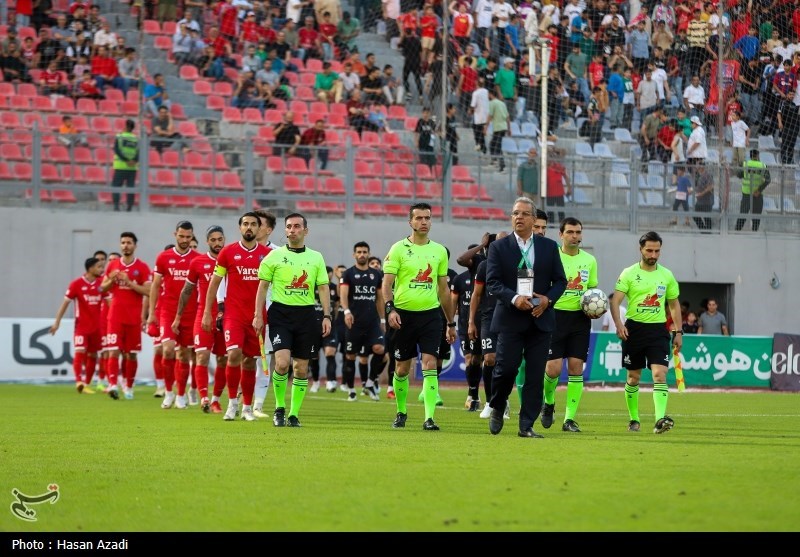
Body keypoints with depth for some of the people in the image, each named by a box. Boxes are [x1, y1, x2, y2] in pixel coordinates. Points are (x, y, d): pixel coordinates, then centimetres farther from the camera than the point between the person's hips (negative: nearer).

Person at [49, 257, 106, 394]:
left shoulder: (101, 283, 3)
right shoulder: (76, 284, -8)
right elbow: (65, 303, -4)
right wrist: (57, 322, -6)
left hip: (96, 326, 4)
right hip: (81, 325, -4)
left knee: (92, 355, 8)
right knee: (80, 352, -18)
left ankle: (87, 384, 18)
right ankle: (79, 381, -27)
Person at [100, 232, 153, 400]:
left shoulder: (142, 267, 0)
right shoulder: (113, 265, 9)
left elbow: (148, 291, -8)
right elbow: (103, 288, 14)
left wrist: (129, 282, -18)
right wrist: (112, 280, -7)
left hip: (134, 317, -1)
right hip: (116, 315, 1)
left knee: (131, 353, 5)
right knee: (114, 351, -12)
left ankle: (129, 387, 17)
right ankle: (113, 385, -22)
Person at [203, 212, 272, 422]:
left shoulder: (268, 254, 5)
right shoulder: (228, 252, 1)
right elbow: (214, 283, 6)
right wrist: (207, 312, 2)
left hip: (257, 315, 2)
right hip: (233, 314, -2)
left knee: (250, 361, 6)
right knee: (234, 354, -18)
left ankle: (247, 407, 17)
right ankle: (232, 403, -4)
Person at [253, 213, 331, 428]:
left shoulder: (316, 258, 10)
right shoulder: (274, 256, 3)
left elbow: (323, 288, 10)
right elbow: (263, 286, 4)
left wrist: (327, 316, 1)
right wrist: (258, 315, -4)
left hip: (306, 315, 3)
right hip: (281, 313, -3)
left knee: (301, 368, 3)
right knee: (282, 362, -17)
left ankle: (294, 414, 12)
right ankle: (279, 408, 2)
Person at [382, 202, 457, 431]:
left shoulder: (439, 251, 9)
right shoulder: (399, 249, -1)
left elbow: (443, 288, 15)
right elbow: (387, 284, -5)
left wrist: (451, 323, 16)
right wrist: (390, 309, -21)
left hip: (430, 315, 1)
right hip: (404, 314, -1)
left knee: (430, 365, -11)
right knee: (402, 369, 7)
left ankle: (429, 418, -14)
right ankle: (401, 412, 27)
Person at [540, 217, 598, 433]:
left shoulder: (589, 260, 10)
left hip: (579, 318, 3)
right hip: (555, 315, -3)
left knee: (576, 367, -3)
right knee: (553, 368, -10)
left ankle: (570, 419, 2)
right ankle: (548, 402, 21)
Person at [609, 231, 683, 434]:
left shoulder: (666, 275, 7)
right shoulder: (629, 274, -2)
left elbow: (674, 305, 16)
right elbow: (615, 300, -9)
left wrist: (678, 332, 10)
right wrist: (619, 324, -25)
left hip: (658, 329, 1)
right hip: (634, 328, -1)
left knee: (659, 374, -15)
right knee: (633, 377, 8)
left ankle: (660, 419, -25)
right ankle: (634, 419, 23)